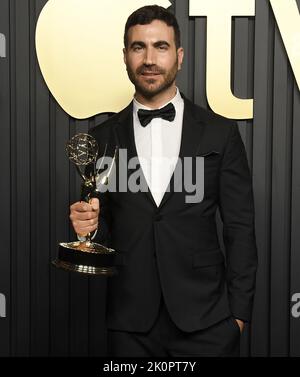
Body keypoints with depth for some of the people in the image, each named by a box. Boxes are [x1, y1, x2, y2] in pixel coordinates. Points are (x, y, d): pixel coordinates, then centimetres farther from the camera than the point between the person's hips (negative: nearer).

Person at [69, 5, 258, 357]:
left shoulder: (220, 132, -1)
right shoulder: (103, 138, 3)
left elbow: (240, 229, 0)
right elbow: (103, 228, 10)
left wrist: (238, 312, -3)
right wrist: (88, 224, -12)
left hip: (205, 320, -1)